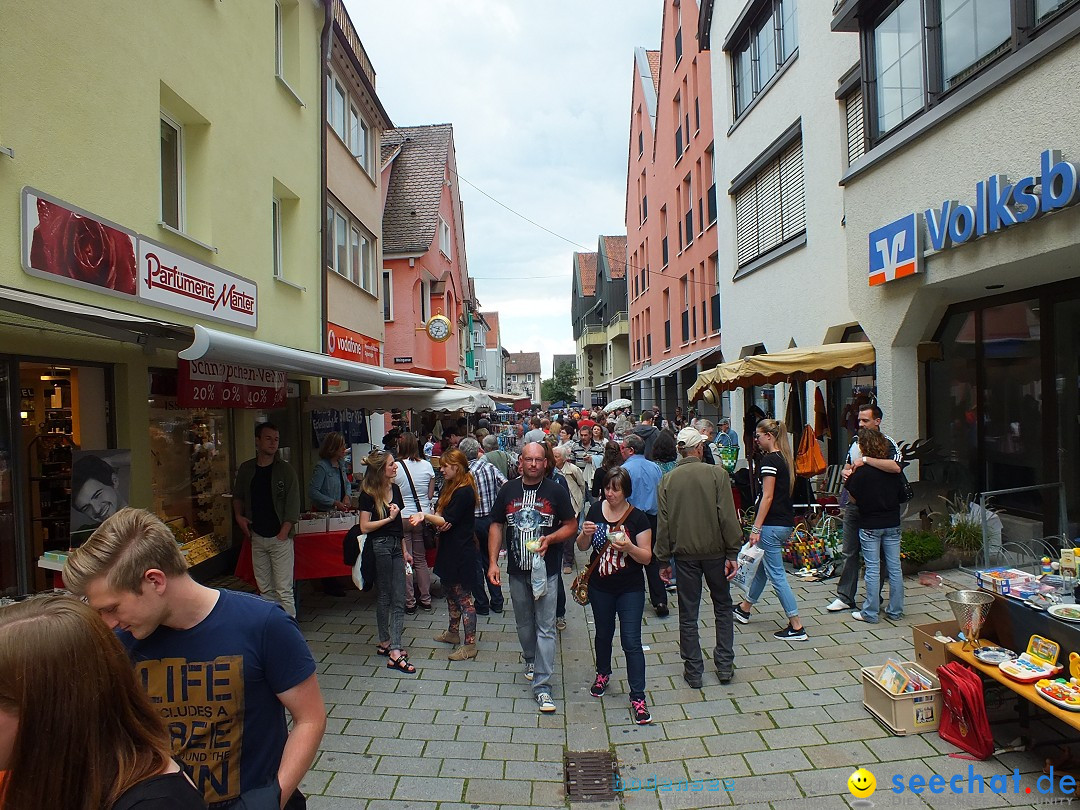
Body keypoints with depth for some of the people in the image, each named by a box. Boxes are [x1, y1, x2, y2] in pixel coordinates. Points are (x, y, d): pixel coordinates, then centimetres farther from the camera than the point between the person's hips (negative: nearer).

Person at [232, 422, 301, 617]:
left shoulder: (285, 470, -4)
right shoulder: (246, 469, 7)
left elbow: (293, 505, -8)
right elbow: (237, 496, 21)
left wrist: (283, 533, -14)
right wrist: (238, 515, 3)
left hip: (280, 537, -4)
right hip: (257, 537, 4)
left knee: (284, 591, -5)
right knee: (265, 589, 11)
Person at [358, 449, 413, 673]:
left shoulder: (395, 489, 10)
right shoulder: (368, 494, -10)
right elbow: (365, 527, -12)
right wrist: (389, 518, -16)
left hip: (396, 546, 7)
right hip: (380, 547, -7)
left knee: (399, 600, 2)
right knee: (385, 597, 4)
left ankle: (392, 647, 6)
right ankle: (387, 643, 15)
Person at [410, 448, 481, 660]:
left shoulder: (465, 492, -18)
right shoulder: (448, 487, 12)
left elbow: (449, 520, -19)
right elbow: (439, 513, 10)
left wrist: (425, 516, -21)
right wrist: (436, 520, -11)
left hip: (462, 551, -10)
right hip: (448, 548, 10)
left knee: (463, 597, -4)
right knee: (450, 592, 21)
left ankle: (470, 645, 3)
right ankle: (453, 632, 36)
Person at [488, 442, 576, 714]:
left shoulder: (556, 491, -4)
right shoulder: (508, 490, 3)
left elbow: (571, 525, 1)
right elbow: (496, 526, 7)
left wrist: (549, 539, -17)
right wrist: (493, 562, -1)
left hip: (546, 570, -3)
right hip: (517, 571, 3)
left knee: (545, 628, -4)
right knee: (524, 624, 18)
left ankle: (542, 686, 2)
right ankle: (531, 659, 45)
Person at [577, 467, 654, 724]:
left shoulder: (637, 518, -13)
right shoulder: (595, 510, -3)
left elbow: (646, 557, -11)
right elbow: (582, 547, 4)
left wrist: (629, 547, -30)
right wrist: (585, 533, -18)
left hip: (630, 589, -3)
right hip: (600, 587, 4)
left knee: (631, 642, -4)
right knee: (603, 634, 21)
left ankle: (638, 697, 7)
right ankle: (602, 674, 46)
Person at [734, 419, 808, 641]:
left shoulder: (769, 460, -16)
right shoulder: (785, 459, 11)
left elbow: (767, 497, -19)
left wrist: (756, 528, -17)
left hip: (772, 524, -10)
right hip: (786, 523, 10)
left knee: (776, 574, -3)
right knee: (762, 567, 22)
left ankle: (797, 627, 0)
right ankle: (745, 608, 38)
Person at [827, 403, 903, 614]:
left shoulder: (887, 443, -10)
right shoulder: (855, 443, 13)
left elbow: (896, 467, -30)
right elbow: (846, 468, 22)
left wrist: (866, 460, -27)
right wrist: (845, 473, -1)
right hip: (853, 504, 6)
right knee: (850, 552, 10)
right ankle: (845, 597, 17)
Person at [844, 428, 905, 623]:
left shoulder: (862, 471, -14)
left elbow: (854, 498, -7)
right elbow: (899, 492, 14)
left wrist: (849, 479, 7)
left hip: (870, 525, -4)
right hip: (892, 523, 4)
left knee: (872, 569, 1)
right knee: (894, 567, 10)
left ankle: (870, 613, 7)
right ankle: (895, 610, 19)